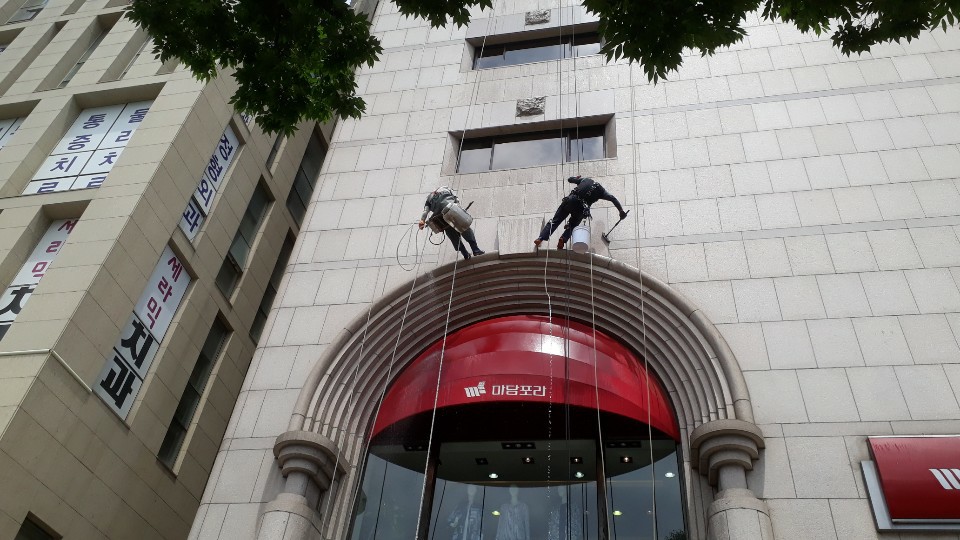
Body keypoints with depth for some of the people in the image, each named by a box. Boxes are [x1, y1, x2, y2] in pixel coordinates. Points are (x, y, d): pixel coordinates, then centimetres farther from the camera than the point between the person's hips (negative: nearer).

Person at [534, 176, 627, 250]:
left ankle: (541, 238, -8)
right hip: (581, 206, -1)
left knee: (555, 220, 4)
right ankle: (564, 238, -10)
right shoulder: (601, 190, 18)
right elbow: (613, 199, 12)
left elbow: (569, 179, 31)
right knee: (572, 225, 18)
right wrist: (621, 211, 12)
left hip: (570, 199, 1)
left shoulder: (585, 180, 23)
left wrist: (577, 178, 51)